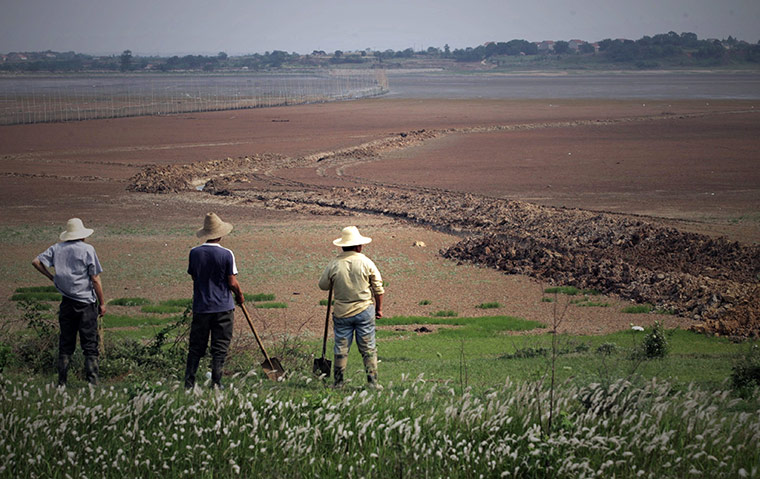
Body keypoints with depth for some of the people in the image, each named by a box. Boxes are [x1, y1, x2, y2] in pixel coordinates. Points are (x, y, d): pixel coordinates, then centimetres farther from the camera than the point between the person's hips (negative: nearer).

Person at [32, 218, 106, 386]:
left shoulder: (57, 248, 5)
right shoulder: (87, 249, -6)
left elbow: (36, 262, 3)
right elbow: (95, 279, -7)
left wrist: (51, 277, 12)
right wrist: (102, 303, 0)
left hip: (67, 303, 4)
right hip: (86, 303, -4)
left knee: (65, 345, 11)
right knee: (90, 346, 0)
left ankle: (61, 383, 10)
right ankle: (92, 382, -5)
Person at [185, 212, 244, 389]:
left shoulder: (194, 253, -2)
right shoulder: (226, 254, -11)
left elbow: (193, 276, 10)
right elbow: (232, 282, -8)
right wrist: (240, 296, 10)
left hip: (200, 307, 3)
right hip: (223, 307, -3)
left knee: (196, 347, 10)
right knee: (220, 348, 5)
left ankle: (189, 382, 6)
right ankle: (216, 383, 3)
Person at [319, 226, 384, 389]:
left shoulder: (334, 264, -6)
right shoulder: (366, 262, -5)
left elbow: (323, 285, 6)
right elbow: (378, 288, 1)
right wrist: (379, 308, 12)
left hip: (342, 313, 0)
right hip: (365, 310, 0)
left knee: (341, 349, 7)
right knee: (368, 348, 5)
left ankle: (338, 382, 8)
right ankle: (372, 381, 4)